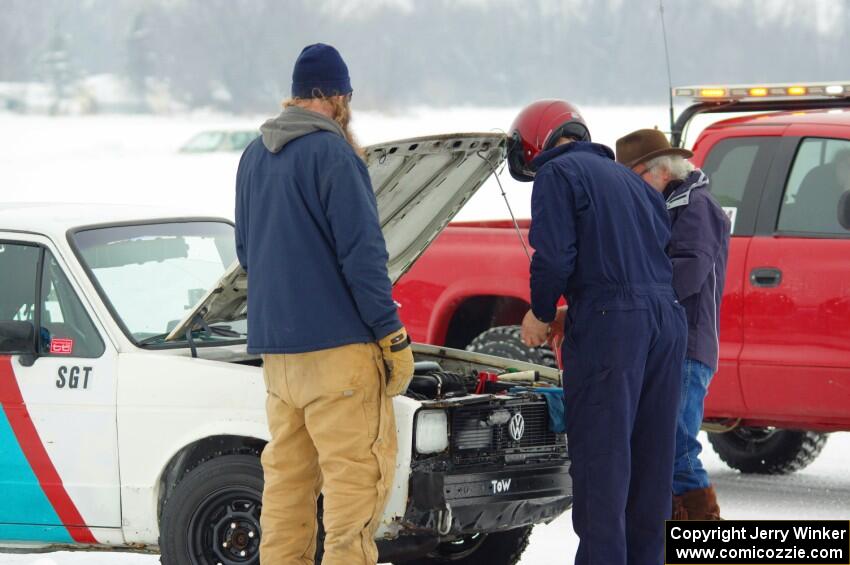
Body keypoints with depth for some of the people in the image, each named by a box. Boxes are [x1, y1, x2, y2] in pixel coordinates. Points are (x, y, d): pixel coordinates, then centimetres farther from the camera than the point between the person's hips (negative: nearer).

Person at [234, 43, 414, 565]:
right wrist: (392, 335, -10)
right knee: (358, 469, -6)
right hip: (336, 344, -8)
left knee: (287, 472, 11)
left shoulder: (254, 156, 13)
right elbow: (362, 252, -14)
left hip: (274, 345, 8)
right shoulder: (332, 153, -11)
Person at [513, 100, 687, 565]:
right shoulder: (628, 179, 25)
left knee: (600, 456, -6)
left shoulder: (558, 174, 0)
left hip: (608, 319, -8)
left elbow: (554, 256, -12)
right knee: (649, 455, 12)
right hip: (666, 318, 8)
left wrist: (540, 314, 4)